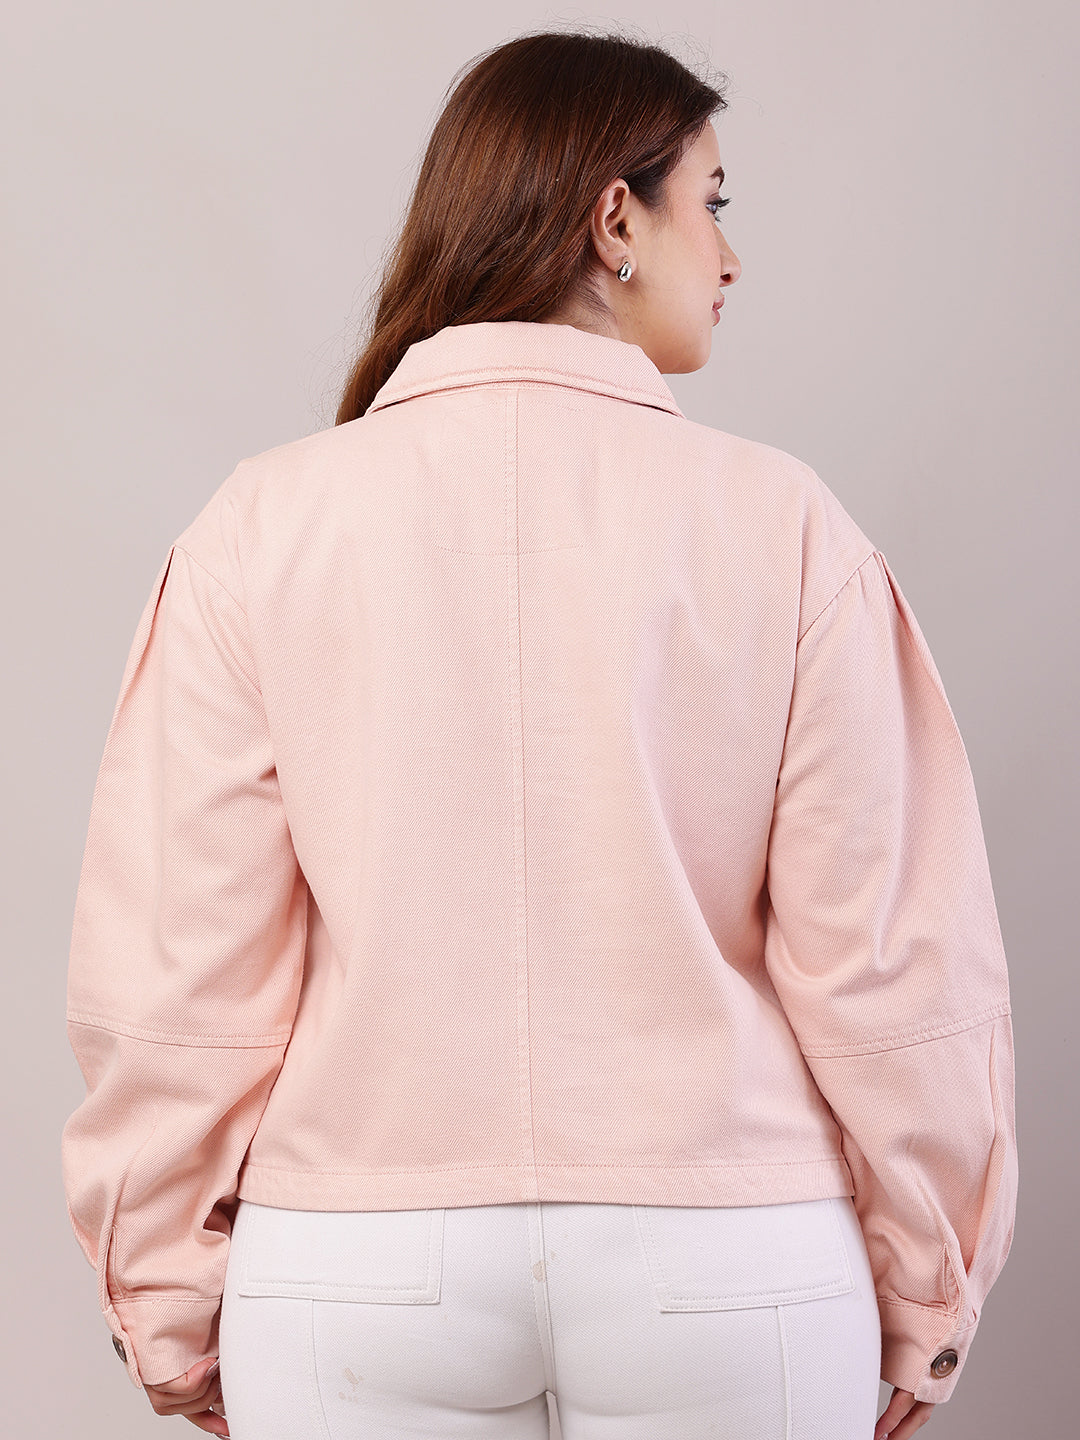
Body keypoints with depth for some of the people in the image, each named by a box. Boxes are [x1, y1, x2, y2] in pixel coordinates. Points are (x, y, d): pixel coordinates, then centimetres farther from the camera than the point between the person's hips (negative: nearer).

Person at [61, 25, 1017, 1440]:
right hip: (733, 1268, 0)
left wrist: (173, 1314, 7)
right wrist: (926, 1299, 8)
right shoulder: (778, 524, -7)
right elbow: (891, 955, -6)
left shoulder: (265, 525, -5)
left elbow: (174, 964, -5)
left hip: (357, 1263, 1)